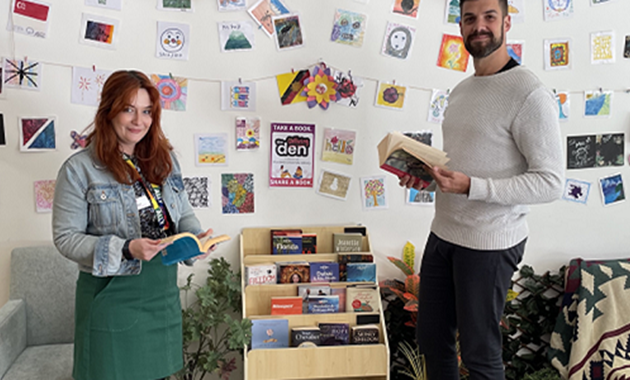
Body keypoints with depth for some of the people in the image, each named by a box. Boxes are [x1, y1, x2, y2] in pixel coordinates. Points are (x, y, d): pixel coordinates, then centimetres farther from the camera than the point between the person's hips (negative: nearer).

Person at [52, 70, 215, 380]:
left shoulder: (164, 160, 7)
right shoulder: (79, 169, -10)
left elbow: (183, 214, 14)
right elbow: (66, 238, -11)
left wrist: (197, 238, -9)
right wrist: (126, 250, -24)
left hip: (163, 293, 5)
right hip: (112, 295, -5)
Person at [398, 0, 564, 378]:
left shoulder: (530, 94, -16)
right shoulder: (461, 91, 12)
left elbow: (550, 182, -19)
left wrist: (469, 186, -26)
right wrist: (429, 174, 3)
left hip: (490, 244, -8)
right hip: (443, 233, 8)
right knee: (432, 341, 17)